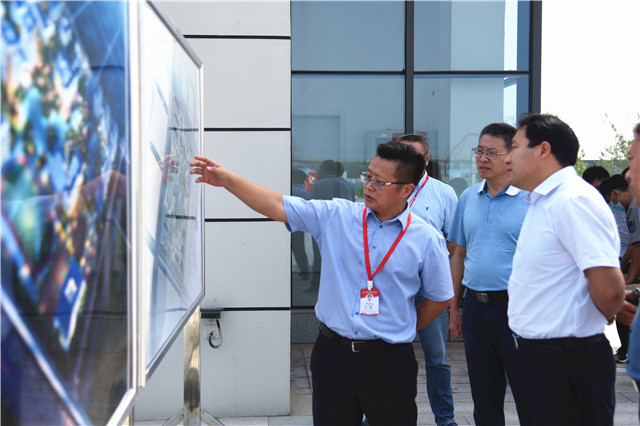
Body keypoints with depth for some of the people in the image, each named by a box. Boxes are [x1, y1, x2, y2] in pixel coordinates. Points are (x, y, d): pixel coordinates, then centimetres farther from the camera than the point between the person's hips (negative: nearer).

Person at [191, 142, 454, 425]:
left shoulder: (427, 240, -3)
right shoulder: (335, 216, 1)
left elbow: (440, 298, 7)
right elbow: (278, 206, -2)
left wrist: (406, 330, 8)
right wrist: (228, 179, -8)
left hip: (389, 361, -1)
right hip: (332, 354, 2)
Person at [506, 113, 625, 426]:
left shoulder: (573, 200, -20)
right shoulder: (541, 202, 13)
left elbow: (609, 288, -27)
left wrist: (603, 318, -8)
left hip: (567, 365, -10)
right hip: (534, 354, 10)